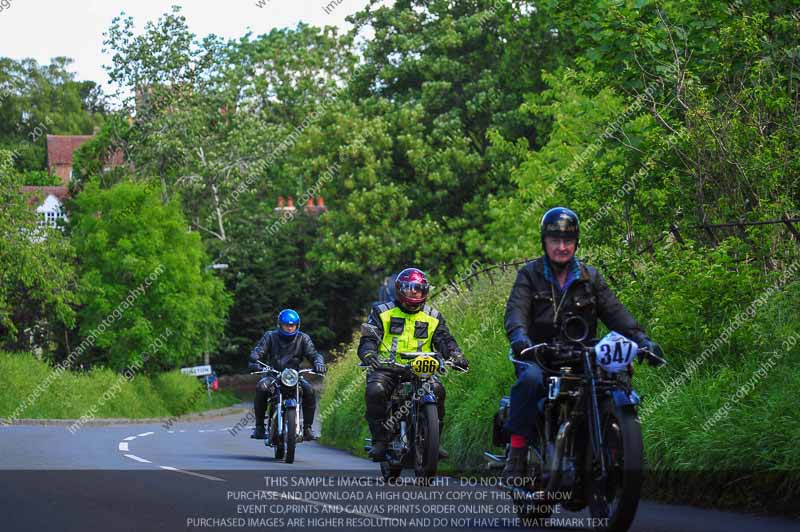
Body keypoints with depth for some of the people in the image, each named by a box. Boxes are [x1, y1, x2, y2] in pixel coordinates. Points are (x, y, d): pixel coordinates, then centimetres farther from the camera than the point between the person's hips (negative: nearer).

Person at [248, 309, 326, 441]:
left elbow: (313, 354, -1)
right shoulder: (270, 336, 4)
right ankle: (259, 426, -22)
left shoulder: (303, 338, 7)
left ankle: (307, 428, -15)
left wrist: (318, 363, -25)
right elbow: (258, 350, -7)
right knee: (261, 388, -33)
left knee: (309, 391, -28)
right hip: (273, 375, -1)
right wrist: (254, 361, -30)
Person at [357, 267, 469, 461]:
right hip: (387, 368, -1)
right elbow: (369, 338, -1)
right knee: (375, 391, -32)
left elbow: (445, 341, 8)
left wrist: (456, 356, -15)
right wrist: (369, 354, -25)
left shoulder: (433, 317, 16)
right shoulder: (382, 312, 9)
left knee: (436, 390, -28)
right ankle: (380, 440, -20)